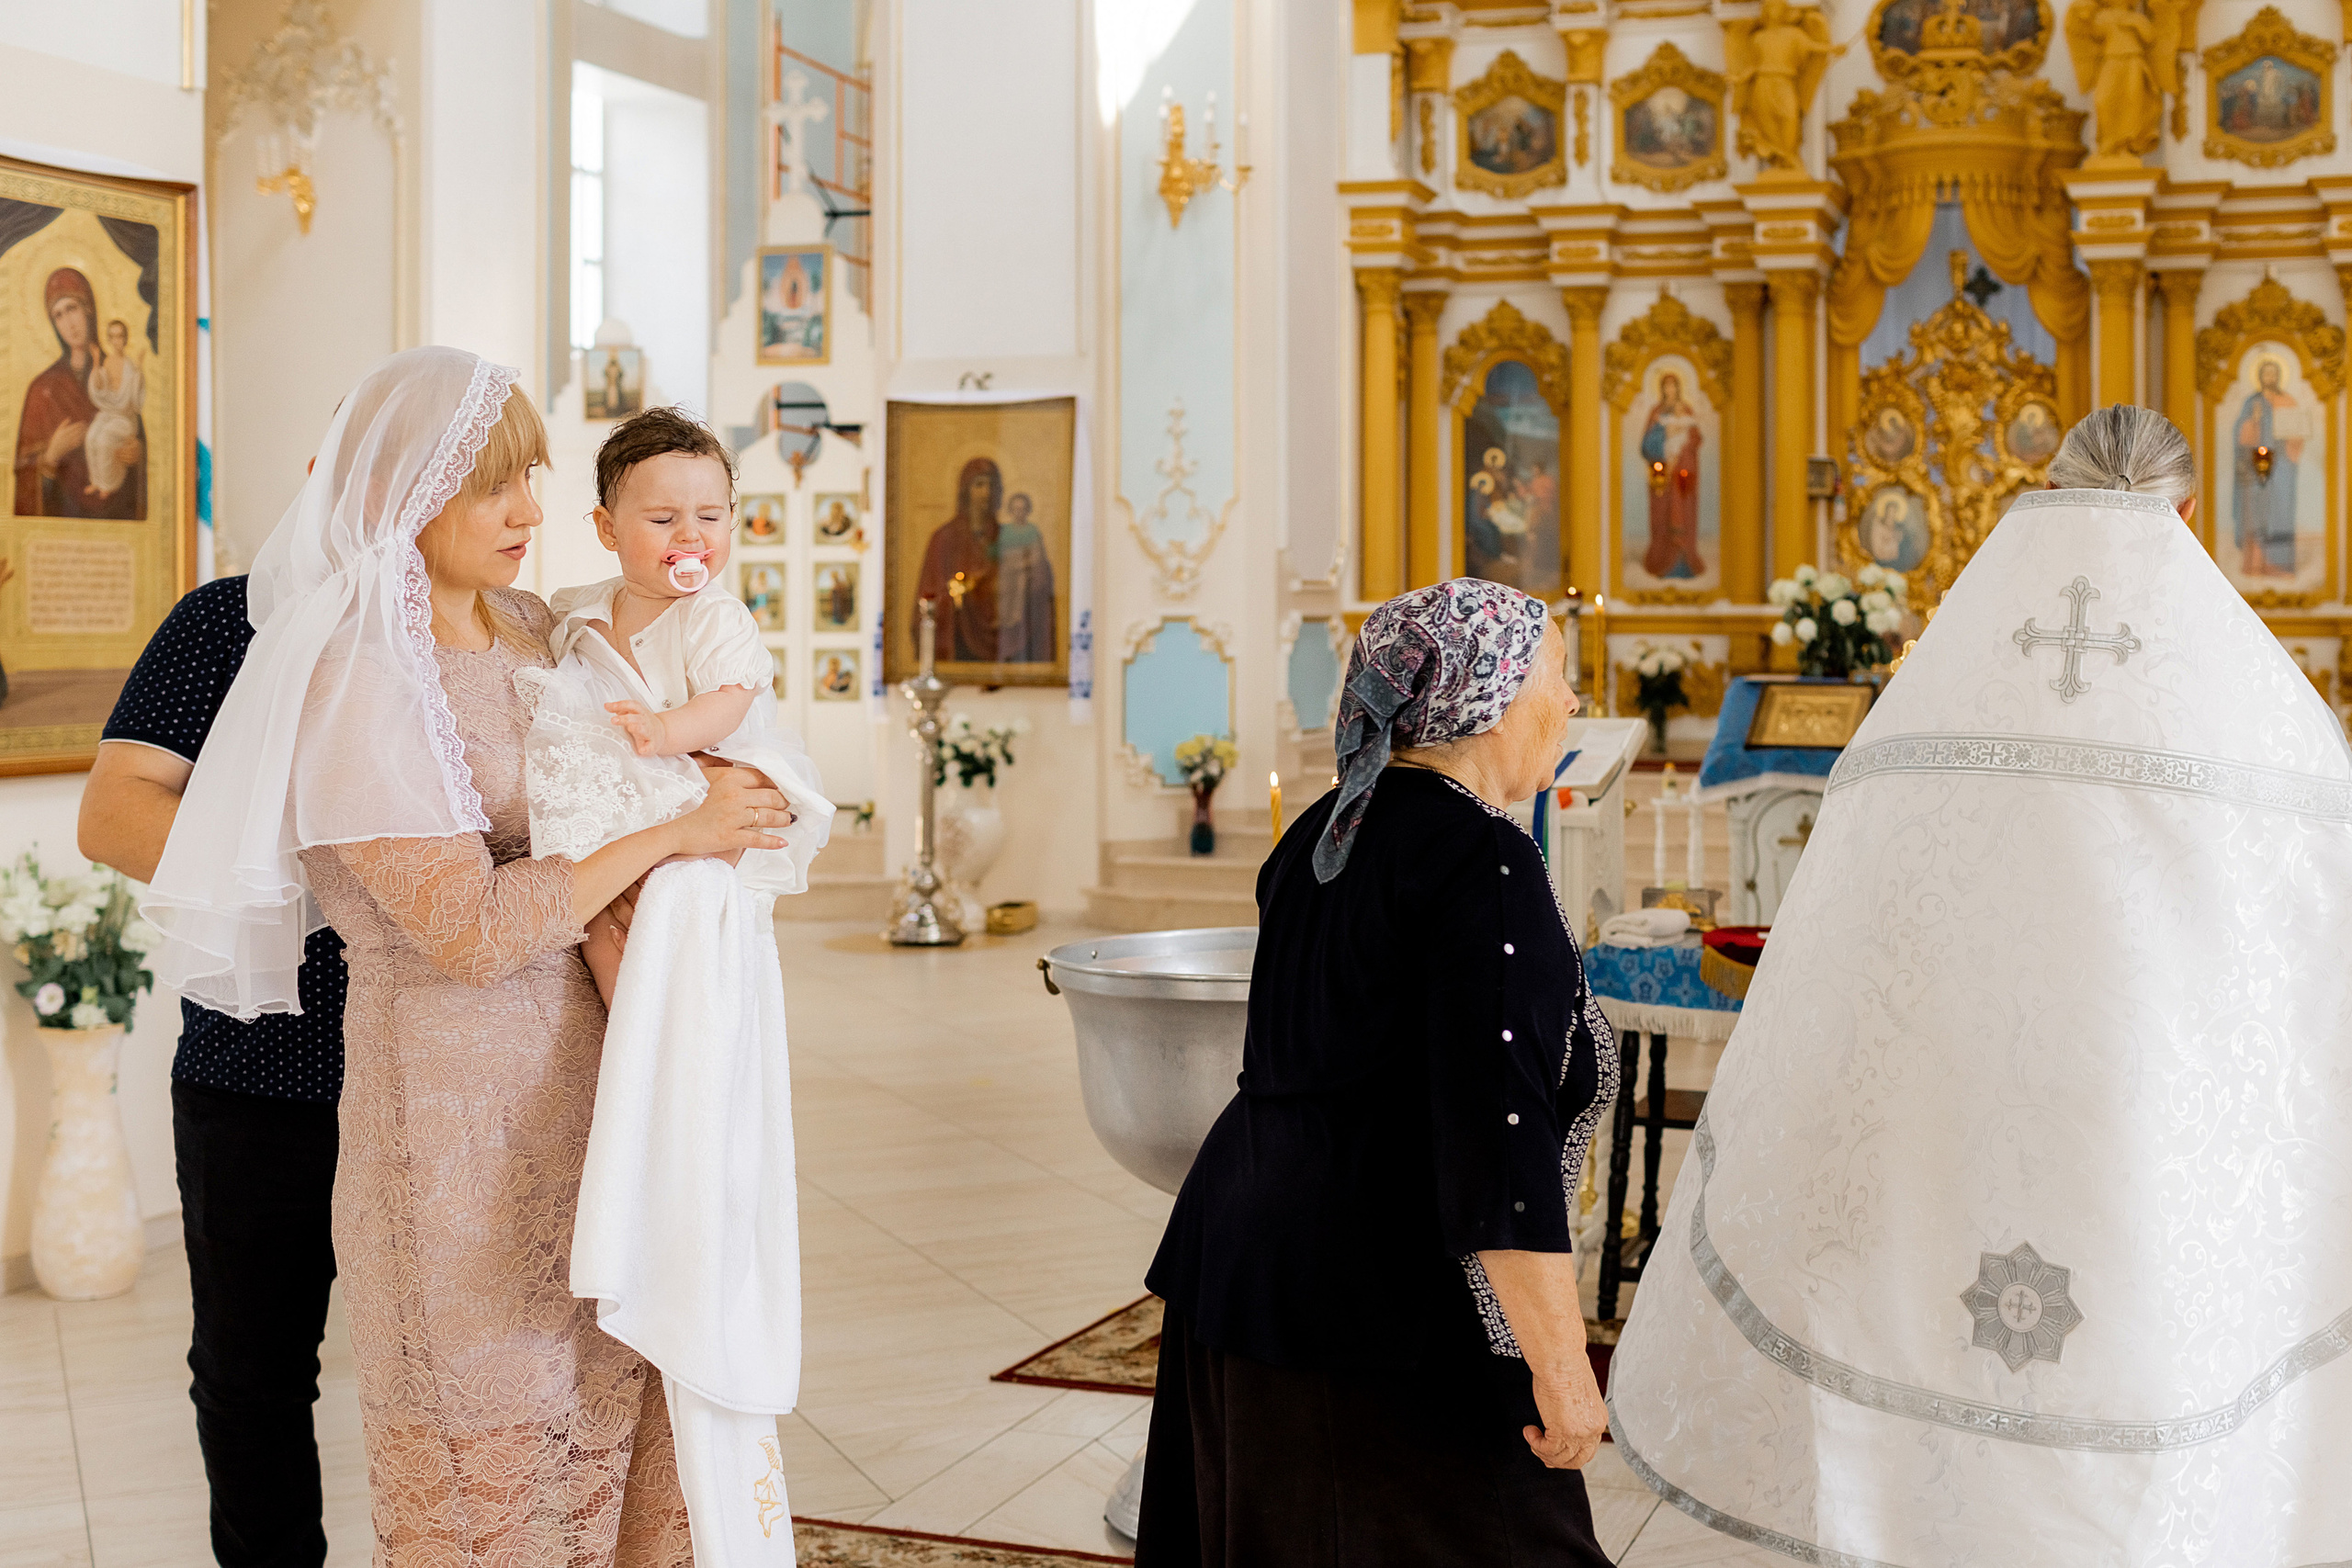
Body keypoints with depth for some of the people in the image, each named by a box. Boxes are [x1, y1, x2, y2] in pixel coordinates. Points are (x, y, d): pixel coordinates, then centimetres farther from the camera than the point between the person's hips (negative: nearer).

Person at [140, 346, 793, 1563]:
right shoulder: (361, 678, -14)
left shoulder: (529, 630, 8)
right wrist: (675, 836, -17)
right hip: (456, 1085, -6)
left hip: (577, 1070, 7)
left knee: (609, 1392, 10)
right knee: (487, 1429, 6)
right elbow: (469, 929, -20)